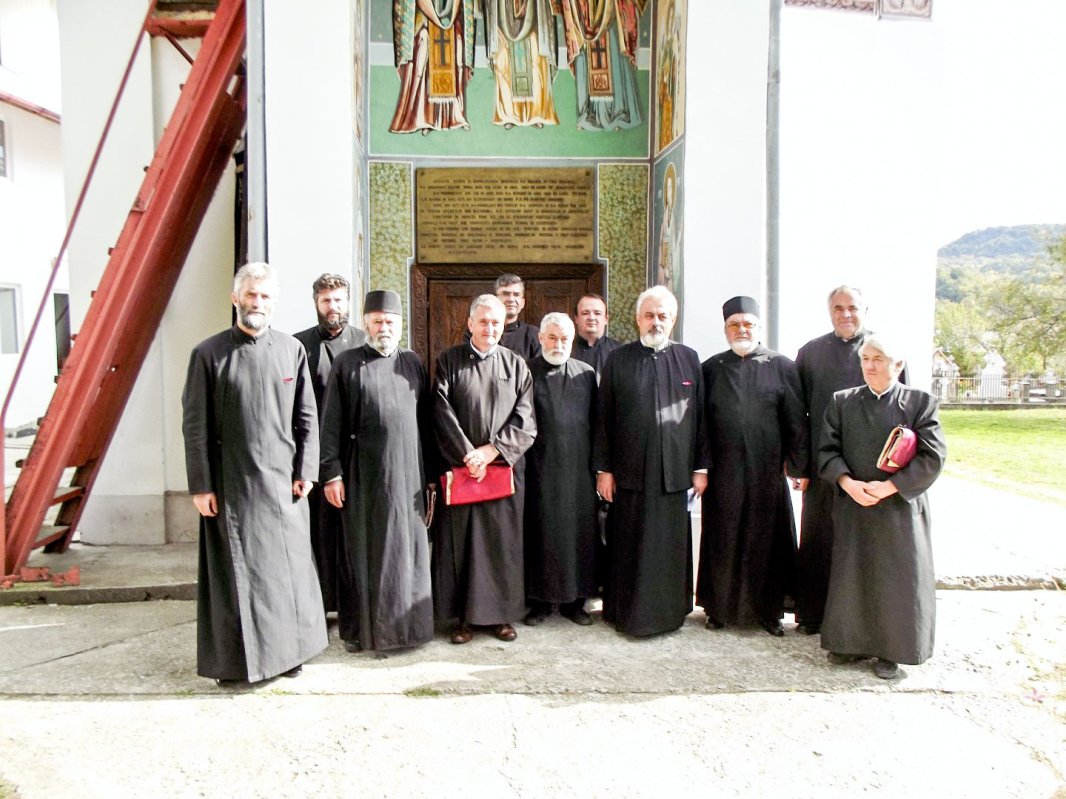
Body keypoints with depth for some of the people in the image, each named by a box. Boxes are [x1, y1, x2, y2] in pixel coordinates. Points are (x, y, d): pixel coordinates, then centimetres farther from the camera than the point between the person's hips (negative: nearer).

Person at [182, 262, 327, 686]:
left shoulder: (292, 350, 3)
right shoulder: (209, 353, -2)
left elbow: (307, 417, 6)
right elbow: (195, 425, -2)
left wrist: (305, 472, 0)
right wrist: (200, 485, -5)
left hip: (282, 479, 2)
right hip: (230, 482, -2)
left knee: (286, 567, 9)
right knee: (235, 571, 6)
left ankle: (287, 650, 25)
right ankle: (235, 659, 20)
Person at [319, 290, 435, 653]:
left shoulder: (413, 363, 10)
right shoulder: (347, 364, 1)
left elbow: (425, 421, 11)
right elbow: (331, 423, -2)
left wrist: (431, 472, 8)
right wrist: (331, 473, -8)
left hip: (408, 473, 3)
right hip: (364, 476, -3)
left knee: (409, 549, 8)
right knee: (363, 551, 6)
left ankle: (407, 622, 22)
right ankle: (359, 628, 18)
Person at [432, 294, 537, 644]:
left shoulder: (516, 365, 6)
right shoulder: (448, 361, 2)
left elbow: (525, 420, 0)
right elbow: (442, 414, -5)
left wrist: (490, 451, -10)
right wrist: (468, 455, -11)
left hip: (505, 467, 1)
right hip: (460, 467, -1)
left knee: (503, 541, 6)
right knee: (460, 541, 3)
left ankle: (501, 613, 18)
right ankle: (463, 615, 14)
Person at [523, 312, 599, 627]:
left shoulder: (586, 373, 8)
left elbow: (596, 422, 9)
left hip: (578, 467, 2)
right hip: (539, 468, -2)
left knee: (579, 530, 6)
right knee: (541, 531, 4)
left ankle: (574, 599, 19)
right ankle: (540, 600, 17)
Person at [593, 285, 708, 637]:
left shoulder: (689, 358, 7)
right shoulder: (618, 360, 4)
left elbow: (700, 416, 7)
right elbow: (603, 418, 3)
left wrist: (701, 466, 3)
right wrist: (603, 469, -1)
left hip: (674, 472, 1)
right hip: (629, 472, -1)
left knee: (671, 546, 8)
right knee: (629, 548, 7)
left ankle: (670, 610, 24)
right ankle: (626, 611, 21)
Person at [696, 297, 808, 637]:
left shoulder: (782, 367, 3)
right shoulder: (711, 368, 6)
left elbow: (796, 421, 1)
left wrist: (799, 467, -3)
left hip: (767, 472, -1)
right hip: (722, 473, 1)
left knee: (767, 540, 7)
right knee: (723, 541, 8)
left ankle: (768, 609, 21)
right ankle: (720, 607, 21)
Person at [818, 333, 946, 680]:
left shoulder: (920, 402, 0)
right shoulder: (842, 401, 7)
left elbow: (932, 456, -7)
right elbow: (827, 450, 3)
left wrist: (888, 487, -15)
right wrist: (848, 483, -14)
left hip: (900, 507, -2)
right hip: (852, 507, 2)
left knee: (897, 580, 5)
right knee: (850, 576, 8)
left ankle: (891, 651, 20)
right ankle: (853, 642, 24)